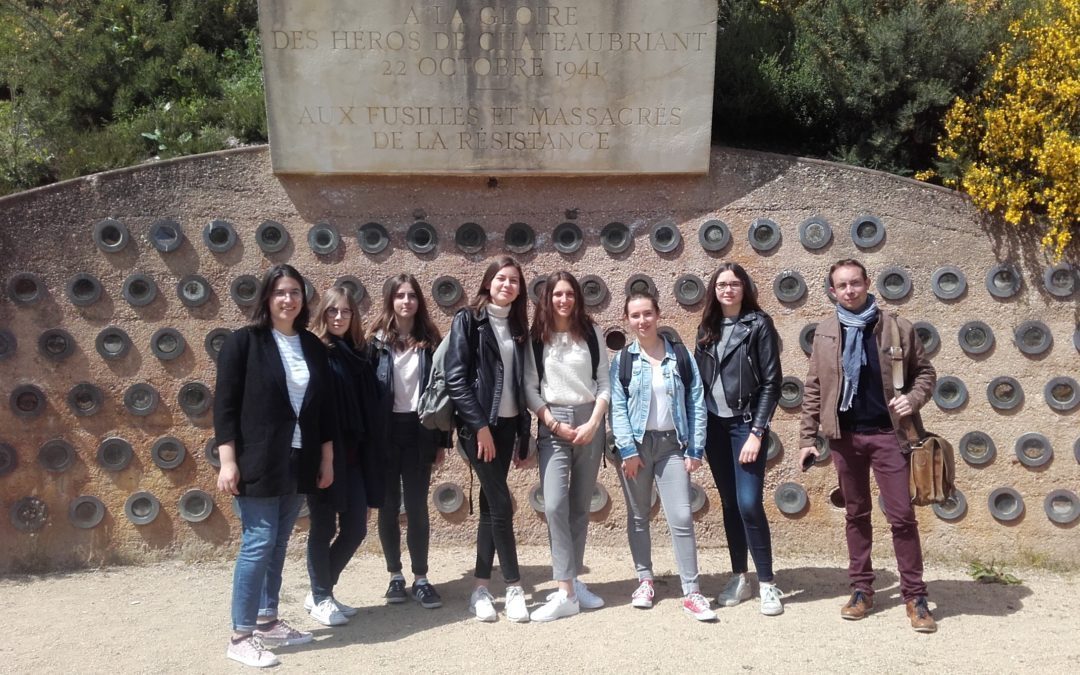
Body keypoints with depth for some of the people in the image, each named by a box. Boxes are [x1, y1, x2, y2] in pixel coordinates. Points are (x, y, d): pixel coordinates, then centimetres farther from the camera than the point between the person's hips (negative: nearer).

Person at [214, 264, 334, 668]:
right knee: (258, 543, -6)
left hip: (298, 461, 5)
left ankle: (267, 622, 24)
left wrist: (326, 458, 11)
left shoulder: (313, 346, 9)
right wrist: (228, 461, -14)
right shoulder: (243, 342, -6)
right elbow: (224, 404, -9)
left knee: (278, 544, 12)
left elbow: (323, 407, 13)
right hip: (258, 462, -5)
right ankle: (241, 636, 3)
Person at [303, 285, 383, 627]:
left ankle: (322, 592, 25)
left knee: (355, 529, 7)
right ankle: (320, 598, 21)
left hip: (353, 454, 6)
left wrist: (368, 451, 6)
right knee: (323, 527, 5)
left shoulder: (358, 355, 11)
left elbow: (368, 405, 11)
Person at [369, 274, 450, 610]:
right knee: (388, 506, 7)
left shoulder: (431, 342, 5)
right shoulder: (377, 342, 0)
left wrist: (442, 439, 2)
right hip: (385, 431, -1)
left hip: (419, 431, 1)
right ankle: (395, 576, 18)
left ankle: (421, 578, 10)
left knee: (417, 506, 3)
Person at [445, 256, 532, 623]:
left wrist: (524, 433, 8)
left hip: (507, 424, 5)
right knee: (501, 504, -7)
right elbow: (455, 378, -11)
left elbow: (522, 382, 13)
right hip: (477, 424, -5)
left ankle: (481, 588, 14)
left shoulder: (519, 327, 13)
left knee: (490, 504, 7)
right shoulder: (467, 320, -4)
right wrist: (479, 424, -16)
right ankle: (514, 587, 3)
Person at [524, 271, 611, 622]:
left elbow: (604, 383, 4)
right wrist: (554, 424, -8)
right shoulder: (536, 338, 2)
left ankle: (574, 581, 16)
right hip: (552, 424, -1)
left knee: (581, 506, 6)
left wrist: (593, 423, -7)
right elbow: (530, 388, 1)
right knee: (555, 505, -13)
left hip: (589, 421, 2)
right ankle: (566, 592, -11)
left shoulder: (591, 333, 6)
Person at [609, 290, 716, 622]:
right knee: (638, 516, 9)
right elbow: (617, 407, -3)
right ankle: (645, 581, 23)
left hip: (672, 444, 0)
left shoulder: (680, 356, 3)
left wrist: (695, 449, -4)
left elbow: (696, 403, 2)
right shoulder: (623, 360, 2)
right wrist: (627, 450, -12)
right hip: (636, 444, 1)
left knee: (681, 517, -7)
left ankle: (691, 592, -2)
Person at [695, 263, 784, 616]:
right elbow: (699, 379, 11)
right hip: (714, 424, 5)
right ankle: (739, 578, 19)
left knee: (749, 504, -11)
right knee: (729, 504, 10)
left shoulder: (759, 324, -5)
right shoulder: (707, 328, 9)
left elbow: (771, 382, -9)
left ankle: (767, 584, 1)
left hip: (745, 423, -5)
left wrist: (756, 432, -14)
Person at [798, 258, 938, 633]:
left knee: (902, 515, -1)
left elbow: (924, 371, 6)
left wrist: (913, 399, -15)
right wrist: (807, 436, 3)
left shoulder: (896, 326, -2)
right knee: (856, 514, 12)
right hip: (845, 435, 2)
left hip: (887, 433, -2)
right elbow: (813, 388, 7)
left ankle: (915, 597, 8)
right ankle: (861, 589, 22)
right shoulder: (825, 332, 5)